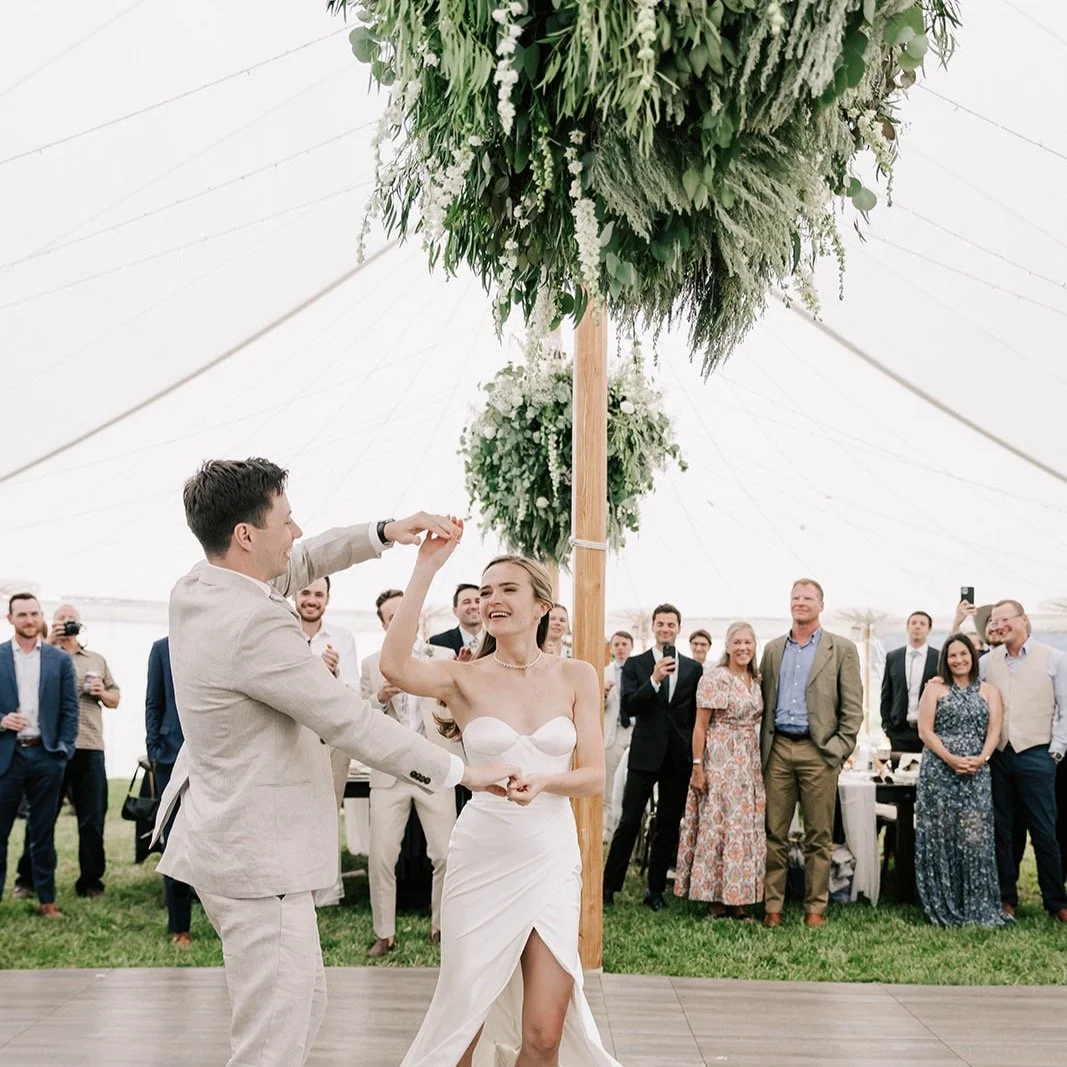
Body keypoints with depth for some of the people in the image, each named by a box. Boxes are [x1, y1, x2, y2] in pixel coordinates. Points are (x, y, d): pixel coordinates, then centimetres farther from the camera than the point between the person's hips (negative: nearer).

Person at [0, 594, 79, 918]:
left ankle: (46, 898, 16)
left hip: (46, 754, 1)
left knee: (43, 832, 9)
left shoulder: (60, 660, 6)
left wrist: (64, 750, -2)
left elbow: (70, 709, 5)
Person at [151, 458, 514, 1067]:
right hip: (259, 855, -10)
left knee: (306, 1001, 21)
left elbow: (301, 563, 18)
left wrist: (382, 534, 6)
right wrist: (459, 772, -13)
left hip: (229, 833, 10)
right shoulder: (255, 625, -26)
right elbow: (352, 721, -22)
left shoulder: (195, 589, 1)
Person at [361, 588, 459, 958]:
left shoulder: (443, 657, 5)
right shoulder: (371, 665, 8)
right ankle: (384, 934, 13)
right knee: (381, 857, 0)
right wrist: (380, 698, -13)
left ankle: (441, 927, 18)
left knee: (446, 856, -1)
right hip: (389, 772, 1)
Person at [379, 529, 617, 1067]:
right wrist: (425, 569, -25)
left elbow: (593, 776, 0)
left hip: (552, 857, 1)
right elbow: (394, 666, -24)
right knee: (466, 1010, 9)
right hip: (482, 856, -1)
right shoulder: (465, 677, -3)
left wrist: (541, 782, -20)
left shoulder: (576, 676, 1)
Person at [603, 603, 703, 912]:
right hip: (645, 754, -2)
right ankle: (609, 886, 6)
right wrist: (654, 680, -20)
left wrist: (697, 755, 3)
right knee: (629, 822, -3)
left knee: (668, 825, 8)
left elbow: (699, 714, 9)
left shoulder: (693, 668, 8)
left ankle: (656, 890, 17)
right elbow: (628, 707, -8)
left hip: (679, 756, 2)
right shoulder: (635, 664, 3)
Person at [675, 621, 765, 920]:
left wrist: (759, 762, 9)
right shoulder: (715, 678, -8)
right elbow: (700, 725, -10)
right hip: (719, 759, -7)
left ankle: (736, 899, 12)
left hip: (749, 762, 7)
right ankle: (715, 898, 4)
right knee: (717, 823, -4)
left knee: (747, 826, 6)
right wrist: (697, 766, -14)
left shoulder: (756, 680, 11)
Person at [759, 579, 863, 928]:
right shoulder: (773, 649, 14)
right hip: (777, 749, 3)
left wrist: (839, 749, -8)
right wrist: (762, 747, 7)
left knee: (818, 835, 3)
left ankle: (816, 907, 10)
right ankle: (772, 906, 10)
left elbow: (853, 707, 0)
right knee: (774, 833, 4)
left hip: (818, 752, -3)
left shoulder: (842, 649, 3)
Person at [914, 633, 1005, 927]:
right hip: (938, 772, -1)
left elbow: (994, 731, 4)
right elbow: (925, 731, 0)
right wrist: (951, 759, -13)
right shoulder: (934, 690, 8)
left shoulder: (989, 691, 13)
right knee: (939, 838, -1)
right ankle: (942, 908, 7)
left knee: (975, 839, -5)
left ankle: (977, 908, 3)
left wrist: (981, 758, -14)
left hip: (975, 774, 1)